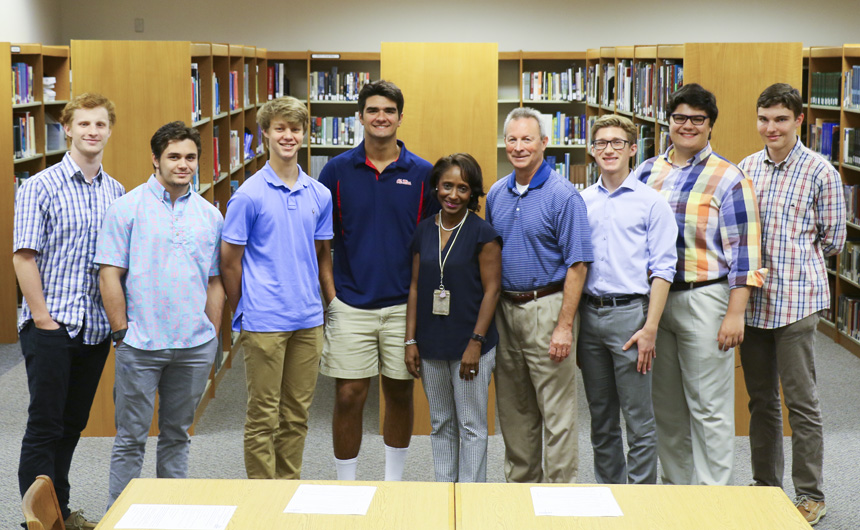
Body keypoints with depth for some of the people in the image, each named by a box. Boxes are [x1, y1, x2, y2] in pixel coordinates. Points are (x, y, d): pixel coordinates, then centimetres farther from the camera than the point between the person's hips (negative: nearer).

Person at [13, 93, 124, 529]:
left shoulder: (116, 192, 10)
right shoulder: (41, 187, -6)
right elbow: (24, 256, -9)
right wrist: (43, 317, -12)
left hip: (96, 327, 5)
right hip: (51, 326, -5)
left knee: (73, 423, 14)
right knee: (45, 425, 0)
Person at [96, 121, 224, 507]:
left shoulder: (209, 215, 8)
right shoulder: (127, 208, -3)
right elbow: (109, 274, -5)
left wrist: (212, 337, 8)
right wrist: (121, 331, -9)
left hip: (195, 345, 4)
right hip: (141, 345, -3)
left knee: (177, 435, 14)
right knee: (131, 438, 3)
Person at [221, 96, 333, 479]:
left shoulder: (319, 195, 8)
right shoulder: (250, 194, -7)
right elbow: (229, 261, -3)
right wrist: (244, 312, 3)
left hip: (308, 320, 5)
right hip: (264, 322, -4)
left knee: (297, 415, 12)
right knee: (264, 416, 2)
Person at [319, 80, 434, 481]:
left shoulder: (422, 173, 1)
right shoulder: (337, 170, 1)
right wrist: (329, 293, -3)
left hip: (405, 305, 1)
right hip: (350, 305, -1)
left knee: (400, 394, 10)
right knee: (349, 397, 1)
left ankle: (394, 482, 26)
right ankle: (346, 485, 15)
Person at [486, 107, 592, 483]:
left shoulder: (563, 195, -9)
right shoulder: (496, 194, 10)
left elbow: (577, 264, -12)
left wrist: (565, 326, -17)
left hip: (546, 307, -6)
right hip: (505, 309, 6)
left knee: (556, 410, -2)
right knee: (514, 410, 14)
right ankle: (520, 484, 26)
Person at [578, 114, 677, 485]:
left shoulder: (651, 202, -2)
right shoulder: (580, 202, 10)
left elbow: (662, 270, -5)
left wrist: (650, 329, -13)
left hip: (630, 314, -4)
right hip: (589, 313, 4)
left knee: (638, 419, -1)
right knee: (600, 417, 13)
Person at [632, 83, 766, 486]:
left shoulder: (728, 179, -4)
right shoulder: (647, 172, 10)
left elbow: (743, 252, -8)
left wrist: (735, 314, -14)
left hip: (704, 301, -5)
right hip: (652, 298, 5)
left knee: (709, 407, -1)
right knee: (666, 404, 14)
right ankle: (675, 486, 28)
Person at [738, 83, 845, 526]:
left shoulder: (820, 172, -5)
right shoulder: (747, 167, 9)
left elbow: (832, 240, 0)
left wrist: (789, 255, 4)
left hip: (796, 298, -5)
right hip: (753, 296, 5)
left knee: (801, 402, 0)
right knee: (760, 398, 13)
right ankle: (765, 486, 26)